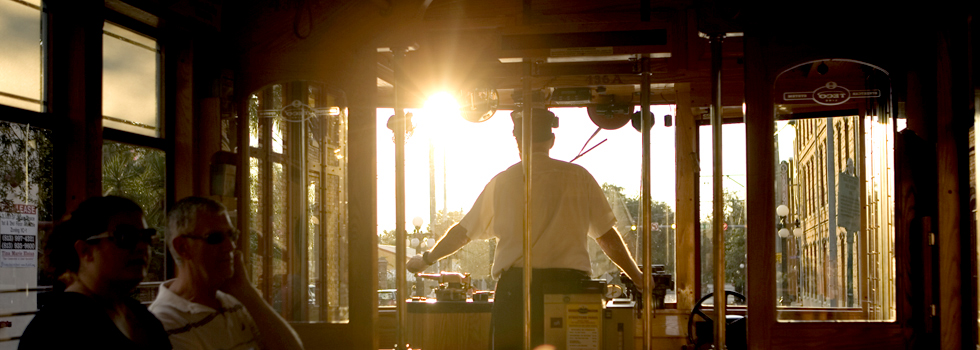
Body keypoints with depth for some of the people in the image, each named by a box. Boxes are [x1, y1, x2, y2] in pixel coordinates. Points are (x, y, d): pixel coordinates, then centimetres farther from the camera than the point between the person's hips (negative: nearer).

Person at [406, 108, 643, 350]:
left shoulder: (503, 181, 8)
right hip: (571, 284, 0)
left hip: (515, 286, 0)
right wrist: (638, 277, 23)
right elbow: (608, 237, 10)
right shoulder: (578, 177, 7)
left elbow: (463, 232, 17)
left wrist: (426, 259, 34)